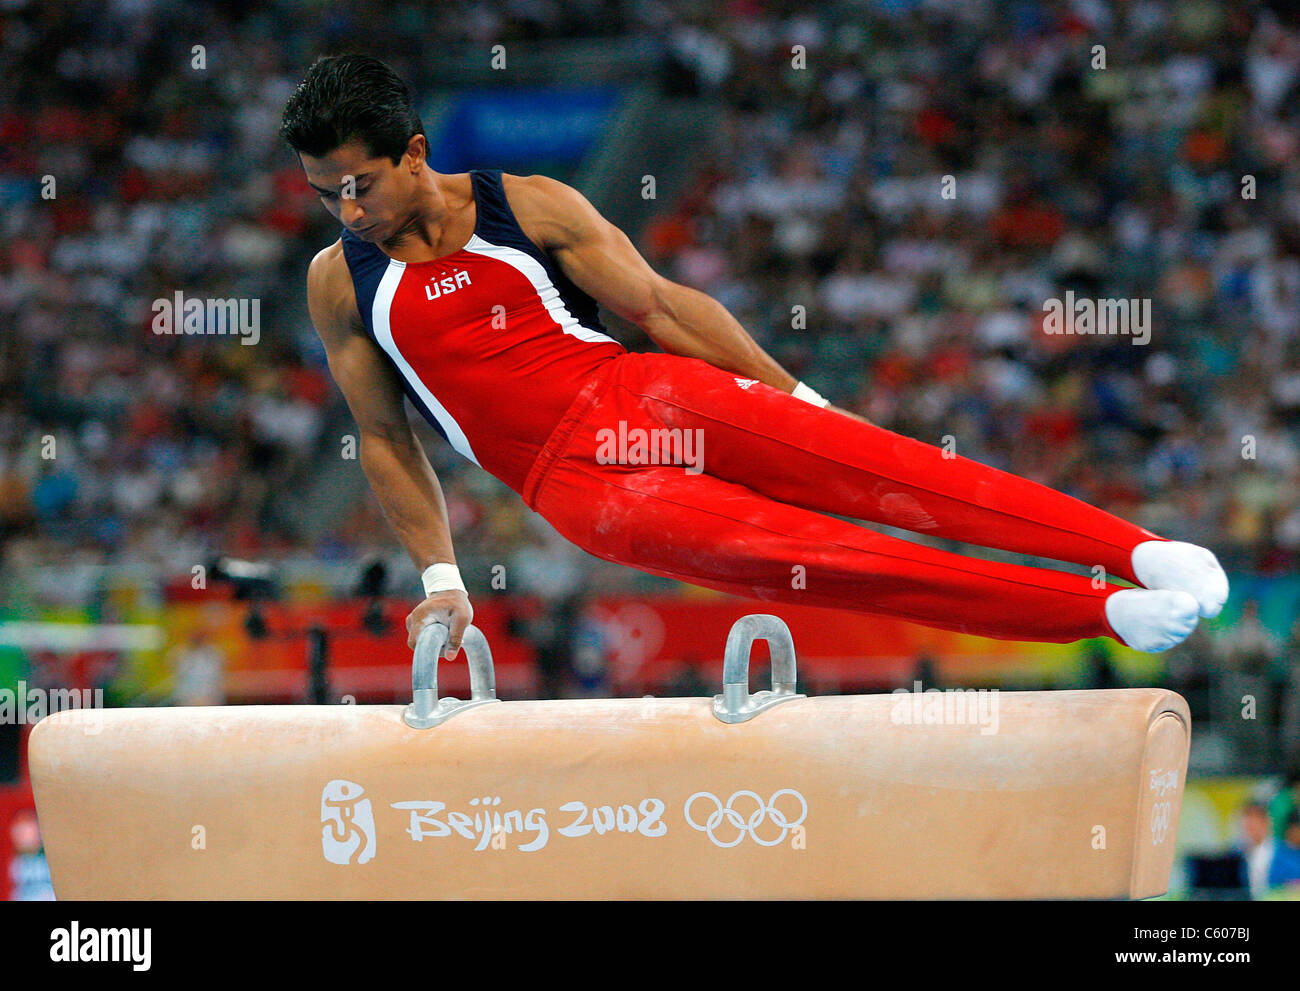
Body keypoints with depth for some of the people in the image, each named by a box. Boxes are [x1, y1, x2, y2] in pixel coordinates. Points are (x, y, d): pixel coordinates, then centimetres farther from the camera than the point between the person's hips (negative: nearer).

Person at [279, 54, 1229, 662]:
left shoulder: (529, 207, 2)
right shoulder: (338, 283, 3)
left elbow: (662, 305, 6)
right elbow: (385, 436, 13)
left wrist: (797, 397, 5)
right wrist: (440, 576, 11)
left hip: (640, 397, 2)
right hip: (573, 486, -1)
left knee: (864, 468, -18)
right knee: (797, 557, -20)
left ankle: (1136, 547, -21)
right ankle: (1100, 612, -25)